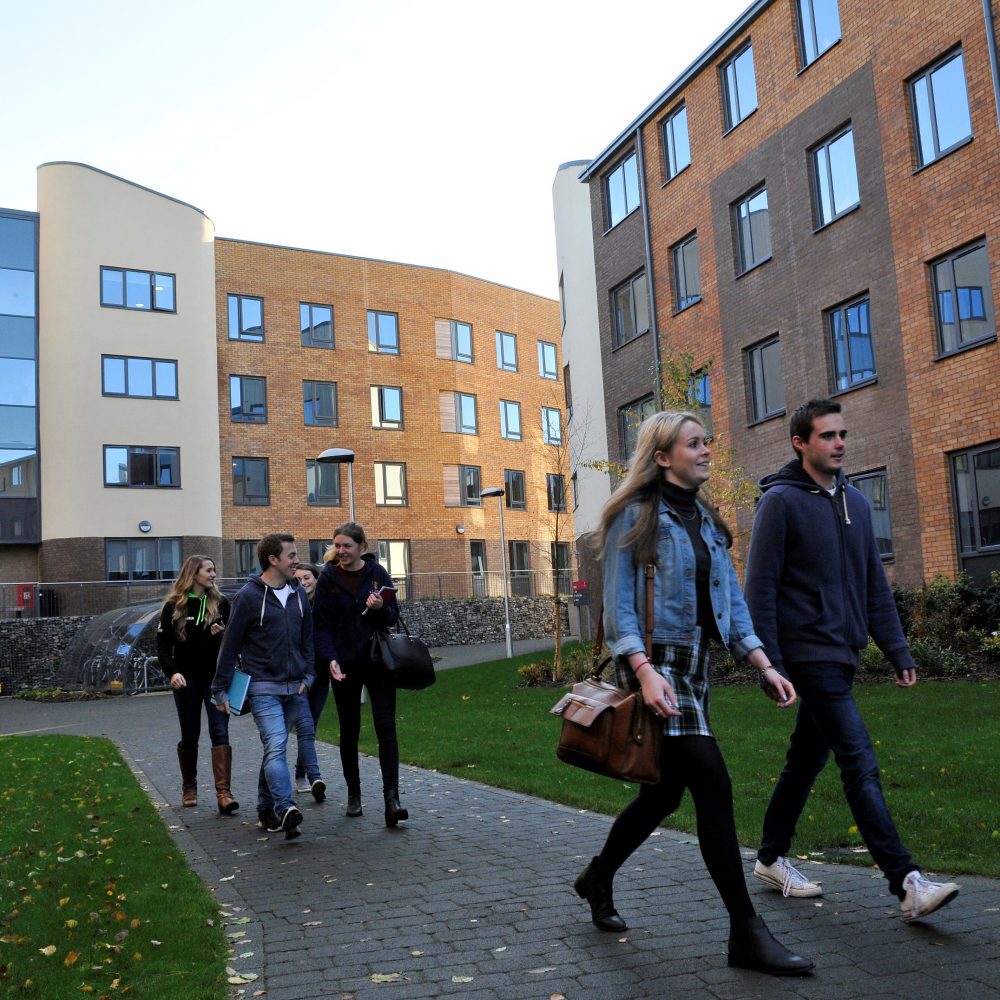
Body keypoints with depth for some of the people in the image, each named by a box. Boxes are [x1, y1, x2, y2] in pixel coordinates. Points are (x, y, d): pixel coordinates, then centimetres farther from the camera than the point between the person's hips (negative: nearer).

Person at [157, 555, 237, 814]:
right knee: (189, 736, 11)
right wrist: (171, 672, -15)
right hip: (187, 679, 0)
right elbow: (163, 642, -2)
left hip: (216, 677, 0)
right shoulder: (174, 606, 0)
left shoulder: (221, 603, 4)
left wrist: (222, 634, -13)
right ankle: (189, 788, 29)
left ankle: (223, 792, -14)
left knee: (220, 732, -9)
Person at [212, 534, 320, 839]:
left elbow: (307, 639, 18)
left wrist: (307, 675, 7)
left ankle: (267, 811, 20)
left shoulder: (298, 593, 10)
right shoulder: (250, 595, -8)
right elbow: (230, 644, -4)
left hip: (295, 687, 5)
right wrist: (220, 689, -3)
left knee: (275, 748, 10)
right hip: (263, 687, -5)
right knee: (276, 746, -18)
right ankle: (285, 810, -27)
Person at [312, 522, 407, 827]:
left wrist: (380, 608, -17)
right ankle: (354, 794, 25)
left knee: (386, 728, -9)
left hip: (378, 662, 0)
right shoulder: (328, 578, 0)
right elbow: (321, 624, -2)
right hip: (344, 666, 1)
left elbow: (393, 617, 5)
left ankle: (391, 798, -11)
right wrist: (330, 660, -16)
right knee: (349, 731, 11)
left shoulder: (378, 574, 1)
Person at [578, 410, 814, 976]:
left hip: (696, 666, 8)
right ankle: (747, 932, -4)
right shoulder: (635, 515, -6)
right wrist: (645, 670, -23)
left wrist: (764, 665, 3)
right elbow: (619, 604, -11)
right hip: (656, 665, -8)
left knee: (665, 791, 14)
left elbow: (732, 601, 13)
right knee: (712, 784, -13)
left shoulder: (707, 520, 15)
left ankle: (599, 877, 36)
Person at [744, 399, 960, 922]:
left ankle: (771, 858, 28)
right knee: (861, 764, -11)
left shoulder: (855, 502, 13)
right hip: (809, 654, -7)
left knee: (806, 760, 15)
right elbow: (760, 589, -11)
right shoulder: (780, 502, -9)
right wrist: (768, 662, -15)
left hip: (841, 654, 8)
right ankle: (907, 883, -9)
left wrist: (897, 649, 10)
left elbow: (874, 584, 16)